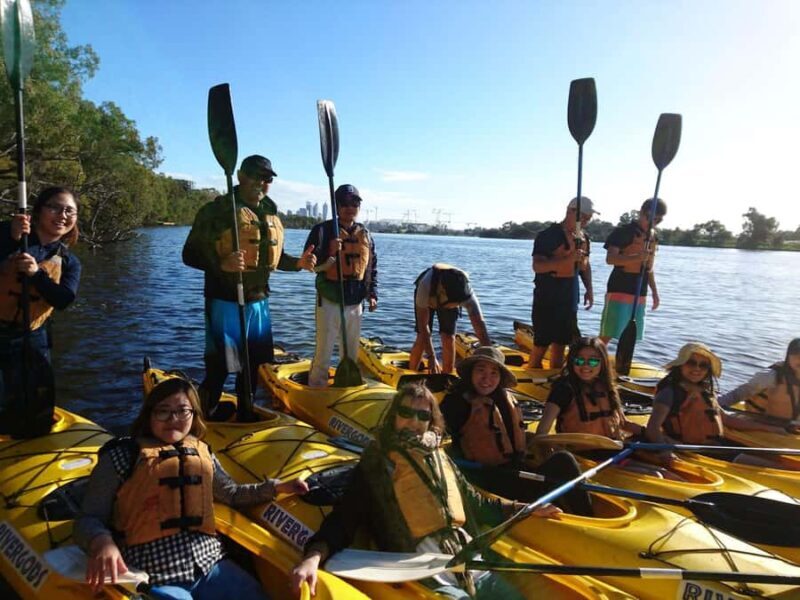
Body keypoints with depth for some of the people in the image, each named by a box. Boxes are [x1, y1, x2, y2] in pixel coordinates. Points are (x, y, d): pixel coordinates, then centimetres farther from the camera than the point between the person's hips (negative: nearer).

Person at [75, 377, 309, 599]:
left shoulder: (202, 453, 14)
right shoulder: (122, 456, -1)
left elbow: (231, 493, 26)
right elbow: (89, 518, -2)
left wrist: (277, 487, 15)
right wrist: (102, 543, -24)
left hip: (210, 564, 5)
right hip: (155, 576, -4)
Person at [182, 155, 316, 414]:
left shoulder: (271, 214, 11)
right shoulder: (217, 210, -11)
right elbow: (190, 255, -11)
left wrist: (297, 263, 4)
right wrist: (221, 264, -29)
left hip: (258, 303, 7)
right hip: (225, 303, -7)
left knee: (255, 366, 17)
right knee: (219, 370, -2)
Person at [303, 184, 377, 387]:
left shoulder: (365, 234, 9)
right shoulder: (323, 230, -7)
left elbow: (372, 267, 16)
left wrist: (372, 294, 8)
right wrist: (330, 255, -29)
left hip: (355, 303, 5)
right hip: (329, 302, -5)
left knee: (351, 353, 16)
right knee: (324, 352, -1)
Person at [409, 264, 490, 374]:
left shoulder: (466, 294, -40)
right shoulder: (426, 286, -45)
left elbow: (480, 324, -41)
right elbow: (423, 325, -41)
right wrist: (431, 356, -44)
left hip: (449, 298, 2)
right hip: (427, 298, -1)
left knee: (449, 338, -10)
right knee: (422, 338, -13)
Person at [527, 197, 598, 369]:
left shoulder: (583, 237, 11)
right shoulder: (548, 235, -12)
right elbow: (537, 266, -22)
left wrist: (589, 289, 12)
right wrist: (567, 258, -30)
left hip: (570, 300, 7)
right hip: (547, 299, -7)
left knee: (561, 344, 13)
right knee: (541, 344, -3)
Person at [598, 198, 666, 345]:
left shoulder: (653, 237, 15)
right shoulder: (624, 231, -7)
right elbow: (610, 258, -19)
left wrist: (654, 291, 23)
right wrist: (637, 257, -33)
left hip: (640, 293, 7)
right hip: (619, 290, -7)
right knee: (606, 335, -9)